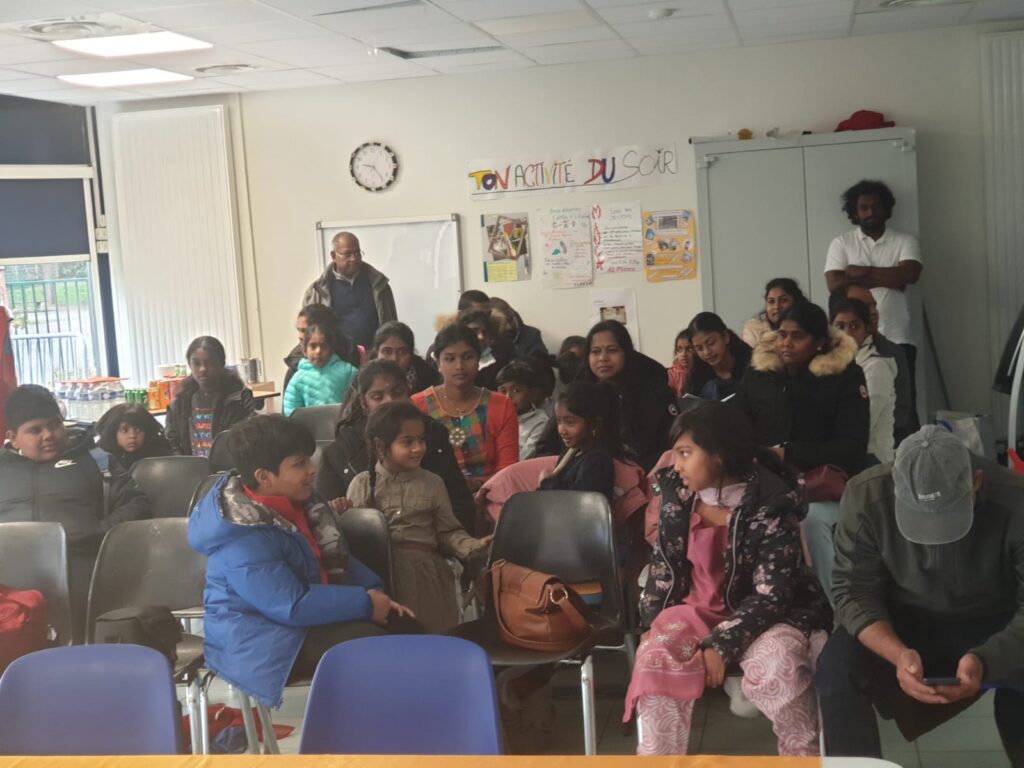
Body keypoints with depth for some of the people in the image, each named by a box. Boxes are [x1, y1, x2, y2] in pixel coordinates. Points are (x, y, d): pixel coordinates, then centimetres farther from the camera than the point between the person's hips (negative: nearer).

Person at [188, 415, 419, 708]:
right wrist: (365, 603, -23)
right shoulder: (242, 541, -27)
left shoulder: (293, 500, 2)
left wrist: (374, 590, -1)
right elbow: (293, 606, -31)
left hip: (308, 609, 10)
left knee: (406, 628, 1)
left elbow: (333, 558, 15)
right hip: (262, 640, -10)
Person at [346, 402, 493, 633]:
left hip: (425, 572, 1)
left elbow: (448, 532, 6)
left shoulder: (432, 483, 7)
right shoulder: (363, 484, 4)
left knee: (433, 635, 4)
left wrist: (474, 545, -11)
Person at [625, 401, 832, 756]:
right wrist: (652, 623, 2)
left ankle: (803, 752, -11)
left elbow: (771, 594, -20)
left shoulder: (772, 503, -18)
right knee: (656, 656, -25)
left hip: (762, 614, -4)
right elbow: (663, 566, 8)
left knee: (777, 664, -33)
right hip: (699, 608, 4)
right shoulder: (677, 492, -2)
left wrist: (721, 643, -27)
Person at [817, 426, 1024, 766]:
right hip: (904, 621, 0)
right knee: (836, 667, -28)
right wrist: (897, 653, -37)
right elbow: (854, 590, -17)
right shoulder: (866, 495, -23)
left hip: (993, 628, 0)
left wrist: (985, 660, -42)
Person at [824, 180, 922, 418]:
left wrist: (865, 272, -7)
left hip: (898, 340, 1)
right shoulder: (841, 244, 7)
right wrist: (886, 278, -6)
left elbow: (910, 274, -10)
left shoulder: (905, 241, 8)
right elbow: (835, 284, -7)